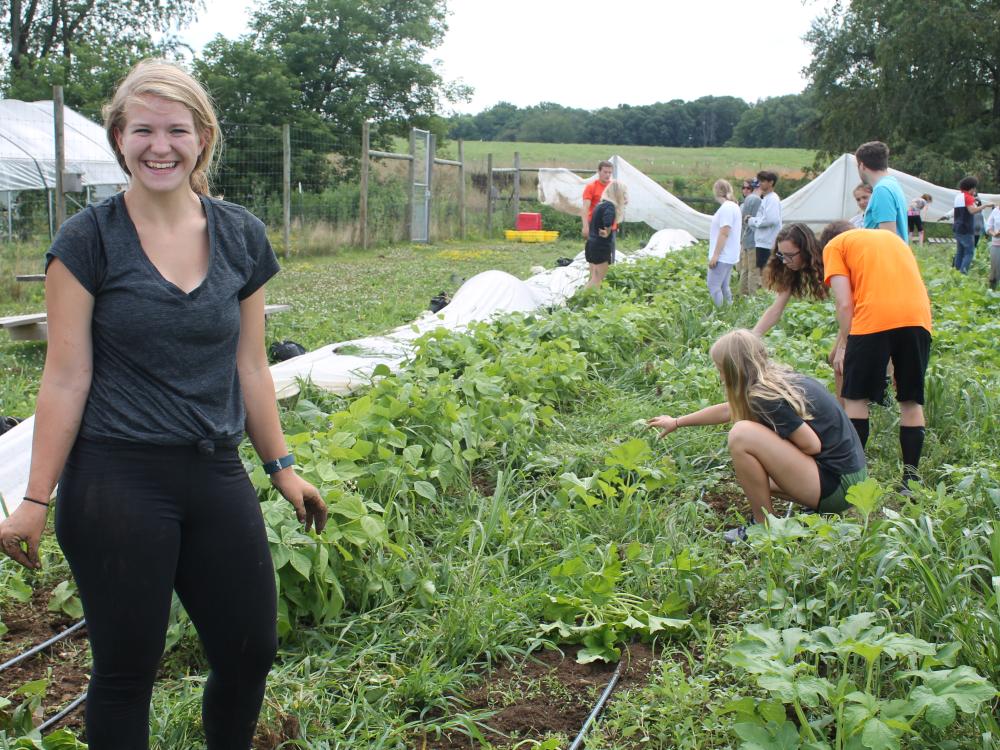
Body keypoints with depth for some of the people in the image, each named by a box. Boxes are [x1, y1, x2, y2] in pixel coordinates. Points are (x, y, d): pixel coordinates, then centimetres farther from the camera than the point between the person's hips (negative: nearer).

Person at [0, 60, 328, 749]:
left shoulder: (241, 237, 4)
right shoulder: (89, 240, -6)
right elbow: (66, 378, -6)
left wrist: (282, 465, 14)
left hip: (216, 477, 4)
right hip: (116, 482, -4)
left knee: (251, 652, 10)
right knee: (126, 669, 7)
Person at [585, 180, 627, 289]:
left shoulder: (601, 205, 12)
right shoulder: (609, 206, -16)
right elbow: (608, 221, -35)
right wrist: (607, 233, -20)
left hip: (592, 244, 9)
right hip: (601, 247, -9)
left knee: (594, 279, 14)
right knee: (598, 280, -6)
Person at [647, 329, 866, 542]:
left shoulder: (768, 397, -20)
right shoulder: (777, 378, 9)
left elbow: (813, 445, -19)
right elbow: (726, 411, 23)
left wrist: (774, 444, -2)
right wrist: (676, 422, 34)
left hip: (837, 484, -10)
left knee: (742, 434, -20)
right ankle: (821, 512, 15)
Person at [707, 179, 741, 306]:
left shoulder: (726, 208, -16)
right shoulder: (734, 206, 15)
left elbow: (724, 234, -20)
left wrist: (715, 255, -19)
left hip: (722, 256, -10)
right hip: (728, 256, 10)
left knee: (713, 286, -9)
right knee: (723, 286, 14)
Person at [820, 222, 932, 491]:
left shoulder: (834, 246, 15)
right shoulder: (891, 236, 31)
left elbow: (845, 304, 1)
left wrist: (842, 346, 8)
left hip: (874, 318, -5)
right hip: (918, 315, 5)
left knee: (855, 399, 9)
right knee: (911, 401, 14)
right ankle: (911, 477, 13)